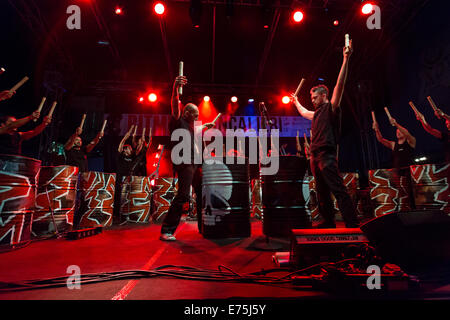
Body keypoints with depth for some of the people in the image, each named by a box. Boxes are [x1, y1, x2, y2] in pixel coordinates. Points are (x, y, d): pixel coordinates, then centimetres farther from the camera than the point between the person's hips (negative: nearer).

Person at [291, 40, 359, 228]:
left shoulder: (331, 108, 0)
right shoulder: (317, 113, 23)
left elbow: (340, 85, -11)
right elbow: (304, 113, 44)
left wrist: (346, 60, -17)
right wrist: (296, 102, 55)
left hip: (327, 156, -9)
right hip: (315, 156, 9)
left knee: (338, 190, -13)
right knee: (322, 192, 12)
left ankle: (352, 223, -10)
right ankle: (329, 221, 20)